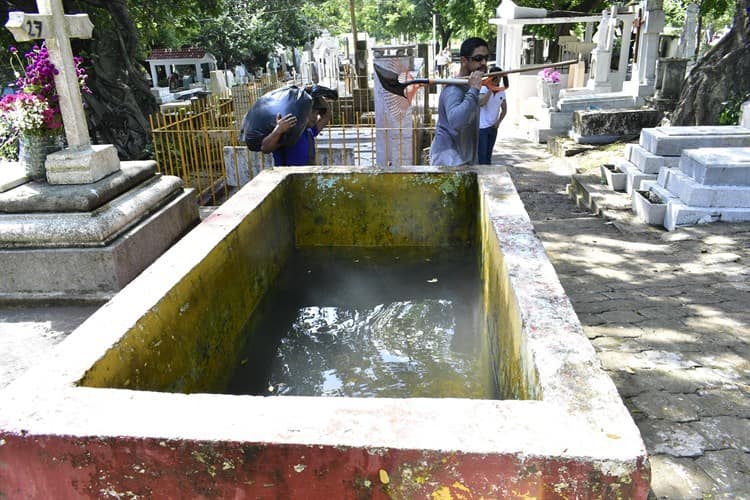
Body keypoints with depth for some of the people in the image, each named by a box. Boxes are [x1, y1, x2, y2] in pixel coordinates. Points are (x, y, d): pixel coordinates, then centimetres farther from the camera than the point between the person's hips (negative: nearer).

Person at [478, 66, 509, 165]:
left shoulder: (501, 92, 7)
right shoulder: (484, 88, -10)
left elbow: (504, 109, 17)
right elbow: (481, 103, -29)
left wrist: (498, 122, 4)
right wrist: (490, 89, -27)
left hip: (493, 128, 6)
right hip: (482, 127, -6)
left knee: (488, 154, 14)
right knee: (482, 154, -8)